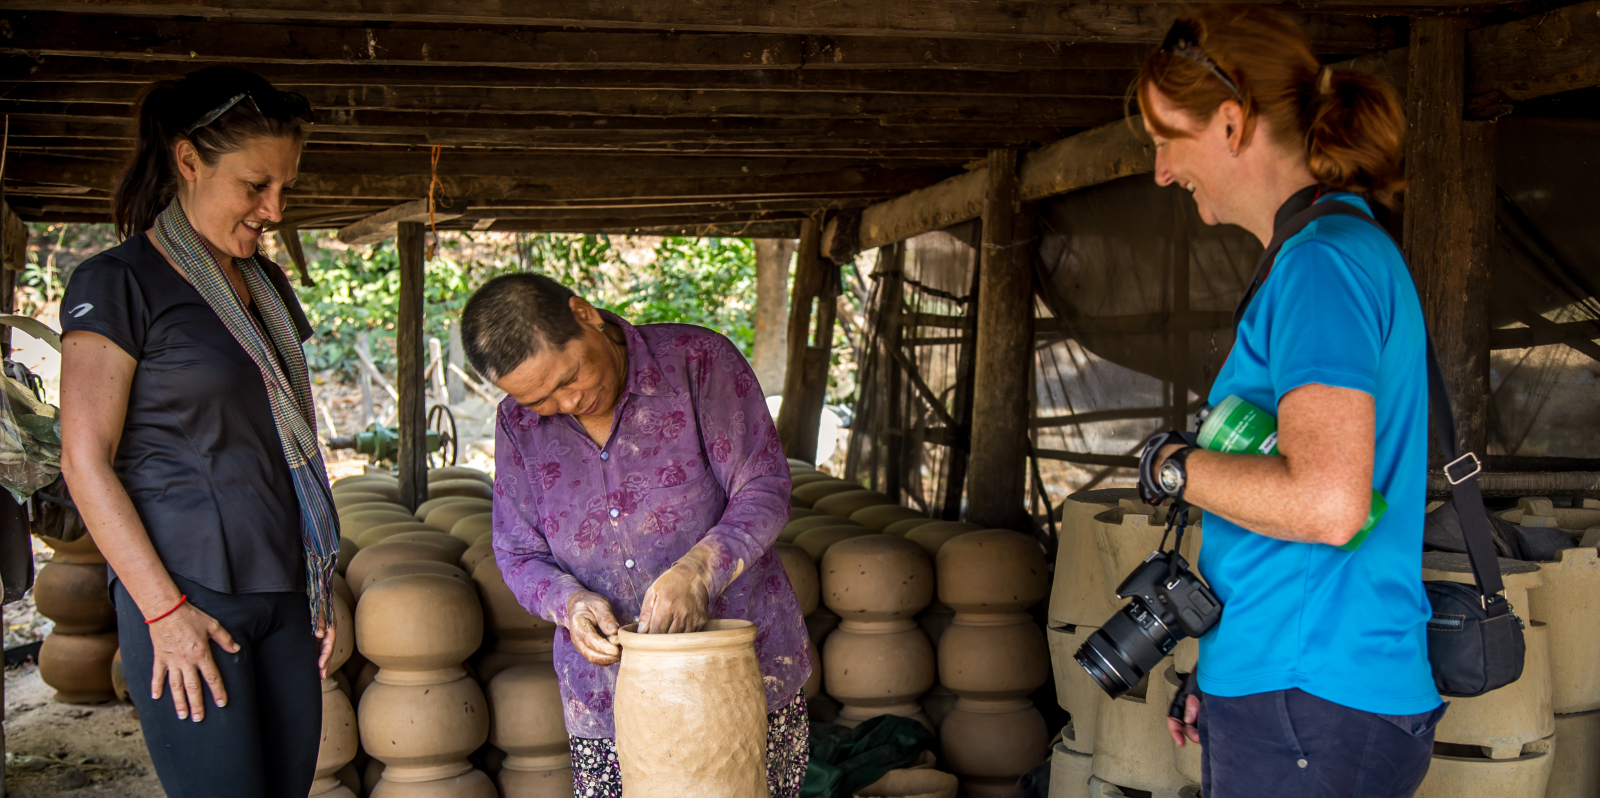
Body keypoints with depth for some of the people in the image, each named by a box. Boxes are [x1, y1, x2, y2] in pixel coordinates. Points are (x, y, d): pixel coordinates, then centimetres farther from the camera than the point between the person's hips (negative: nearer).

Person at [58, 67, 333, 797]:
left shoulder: (267, 285, 16)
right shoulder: (119, 284, -5)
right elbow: (85, 460, -10)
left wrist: (321, 584, 16)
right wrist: (164, 610, -14)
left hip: (283, 592, 7)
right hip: (190, 593, -7)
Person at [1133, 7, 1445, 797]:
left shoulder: (1324, 261, -15)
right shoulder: (1348, 250, 16)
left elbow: (1326, 503, -28)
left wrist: (1175, 465, -11)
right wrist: (1221, 680, 22)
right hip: (1294, 691, 10)